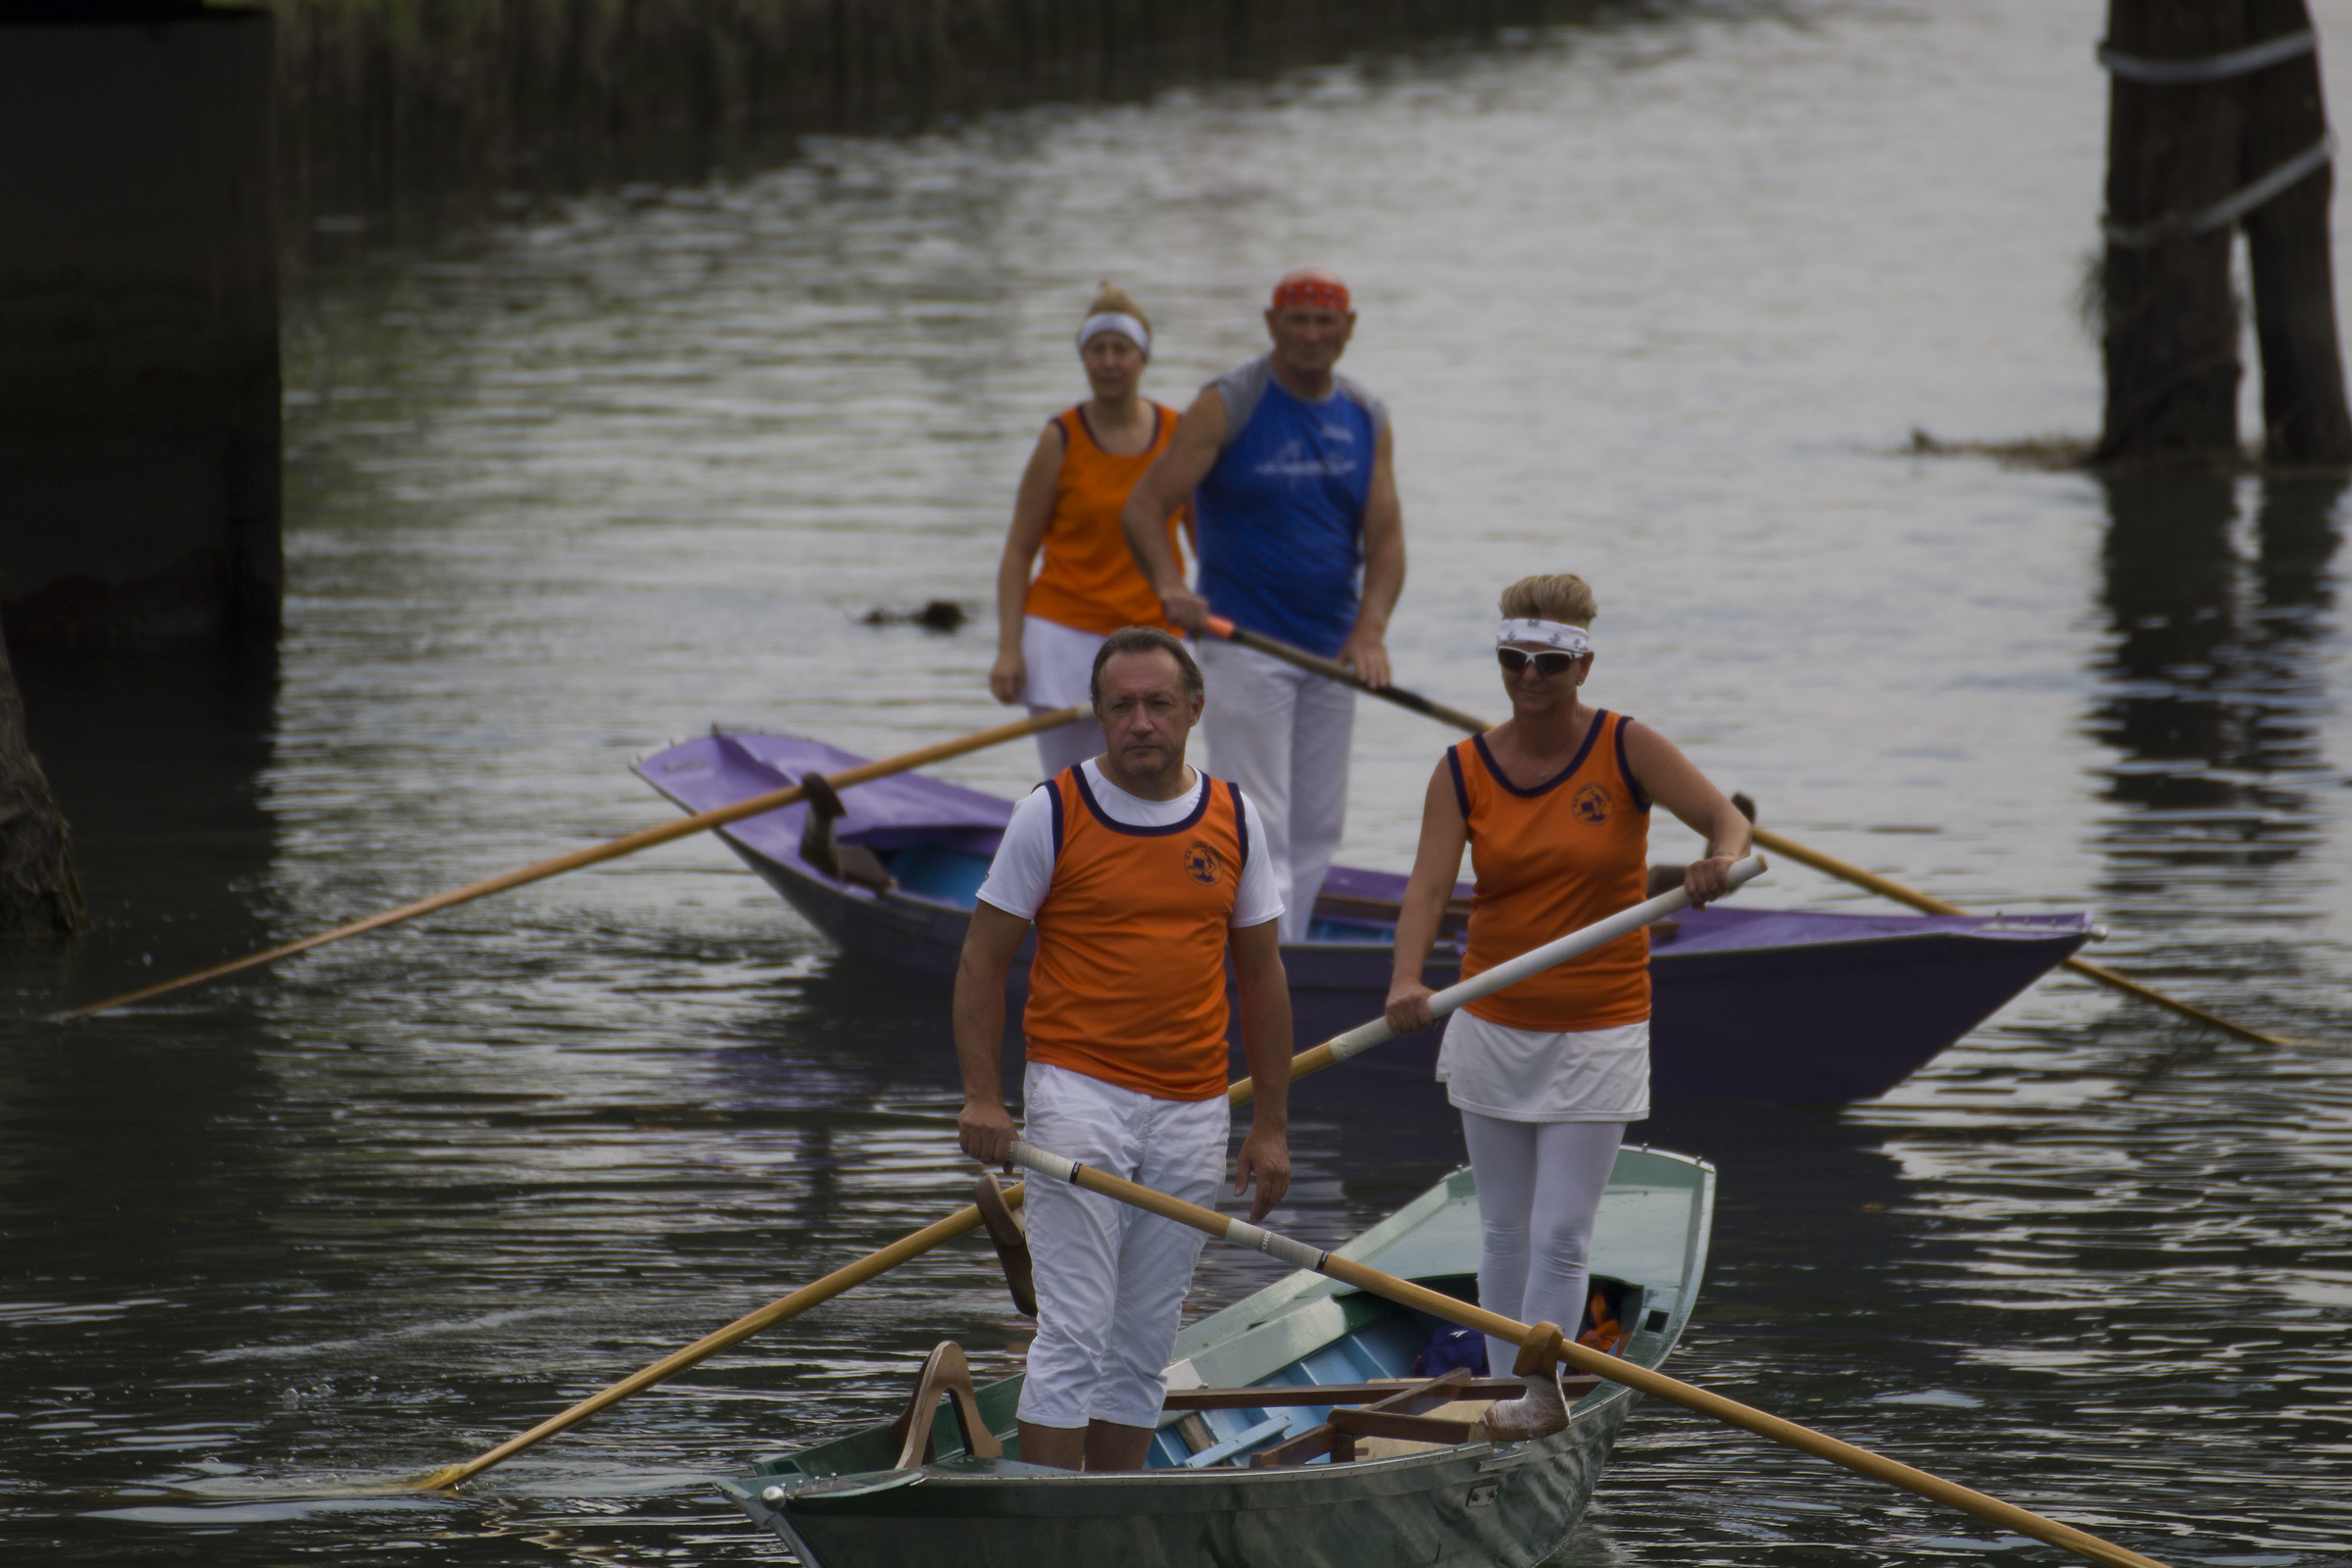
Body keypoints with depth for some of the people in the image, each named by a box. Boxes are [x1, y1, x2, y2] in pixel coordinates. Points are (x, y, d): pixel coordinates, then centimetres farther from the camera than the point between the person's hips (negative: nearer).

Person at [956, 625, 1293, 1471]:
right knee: (1074, 1336, -10)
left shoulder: (1233, 820, 7)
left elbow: (1262, 977, 13)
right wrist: (982, 1096, -11)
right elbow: (982, 961, -1)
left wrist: (1270, 1127, 10)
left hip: (1193, 1110, 4)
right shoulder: (1054, 813, -4)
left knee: (1144, 1346, 9)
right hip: (1079, 1092, -4)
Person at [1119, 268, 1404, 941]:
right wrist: (1170, 586, -30)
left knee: (1318, 829, 10)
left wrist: (1370, 631, -15)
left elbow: (1385, 539, 2)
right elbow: (1143, 508, -11)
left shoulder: (1366, 420, 7)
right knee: (1259, 827, -10)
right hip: (1245, 645, -6)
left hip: (1331, 651, 6)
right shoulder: (1228, 406, -7)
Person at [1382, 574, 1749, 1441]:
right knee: (1504, 1229, 10)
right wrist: (1406, 983, -32)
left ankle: (1543, 1390, 4)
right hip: (1492, 1028, 3)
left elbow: (1728, 822, -12)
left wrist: (1720, 862, -38)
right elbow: (1428, 886, -13)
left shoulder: (1626, 750, -7)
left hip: (1597, 1035, -3)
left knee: (1560, 1233, -7)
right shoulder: (1464, 772, -3)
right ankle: (1506, 1388, 20)